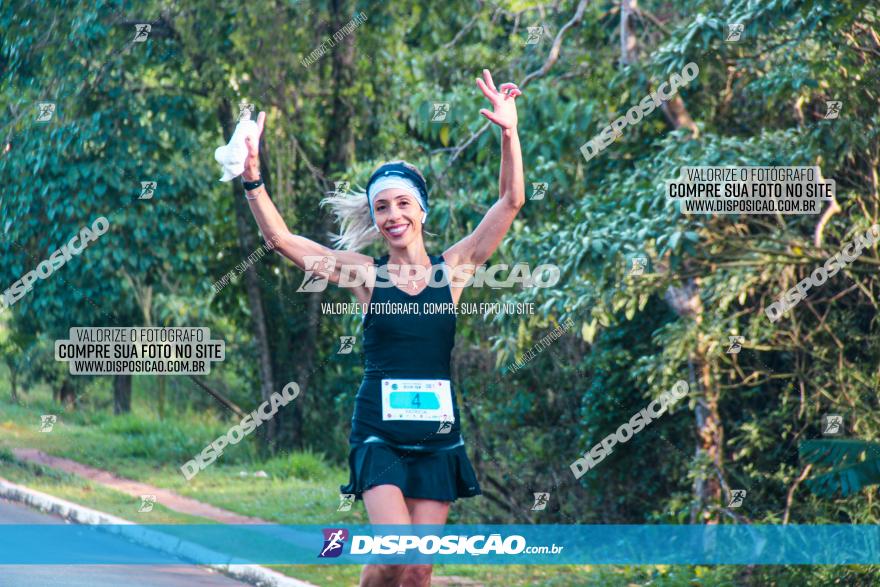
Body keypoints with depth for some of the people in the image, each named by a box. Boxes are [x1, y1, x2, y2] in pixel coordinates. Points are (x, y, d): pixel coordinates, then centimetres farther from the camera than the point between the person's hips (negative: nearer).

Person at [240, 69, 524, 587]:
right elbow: (280, 238, -5)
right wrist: (253, 179, -17)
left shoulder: (451, 269, 4)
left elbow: (511, 202, 0)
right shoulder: (366, 275, 1)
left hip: (438, 438, 2)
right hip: (379, 436, -2)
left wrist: (509, 133, -10)